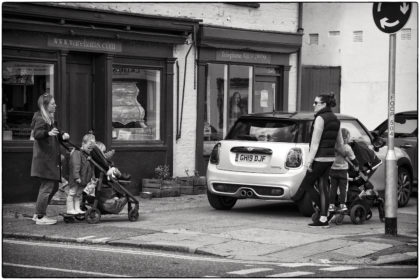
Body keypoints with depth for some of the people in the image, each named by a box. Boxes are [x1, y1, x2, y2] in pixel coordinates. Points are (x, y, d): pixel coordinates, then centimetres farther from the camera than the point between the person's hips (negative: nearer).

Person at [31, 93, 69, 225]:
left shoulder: (50, 118, 19)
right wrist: (48, 133, -44)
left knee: (52, 185, 13)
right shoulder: (40, 118, -11)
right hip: (44, 158, -10)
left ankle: (38, 214, 21)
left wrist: (62, 136, 8)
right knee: (47, 186, -9)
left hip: (51, 158, 10)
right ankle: (40, 217, -3)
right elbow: (37, 134, -27)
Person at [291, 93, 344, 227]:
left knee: (307, 184, 2)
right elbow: (339, 143, 19)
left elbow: (315, 142, -18)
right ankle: (323, 218, 7)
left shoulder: (320, 118, -14)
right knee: (323, 186, 9)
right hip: (330, 157, 9)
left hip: (320, 157, -9)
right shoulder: (335, 120, 12)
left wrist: (309, 160, -17)